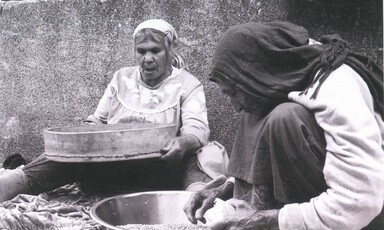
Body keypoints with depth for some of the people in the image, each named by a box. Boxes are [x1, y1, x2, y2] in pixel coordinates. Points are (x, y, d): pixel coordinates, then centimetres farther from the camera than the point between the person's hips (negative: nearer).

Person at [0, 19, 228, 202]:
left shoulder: (188, 84, 5)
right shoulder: (122, 78, 17)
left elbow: (197, 128, -10)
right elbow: (98, 120, 19)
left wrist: (183, 142, -35)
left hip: (159, 171, -3)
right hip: (109, 167, 4)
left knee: (204, 154, -31)